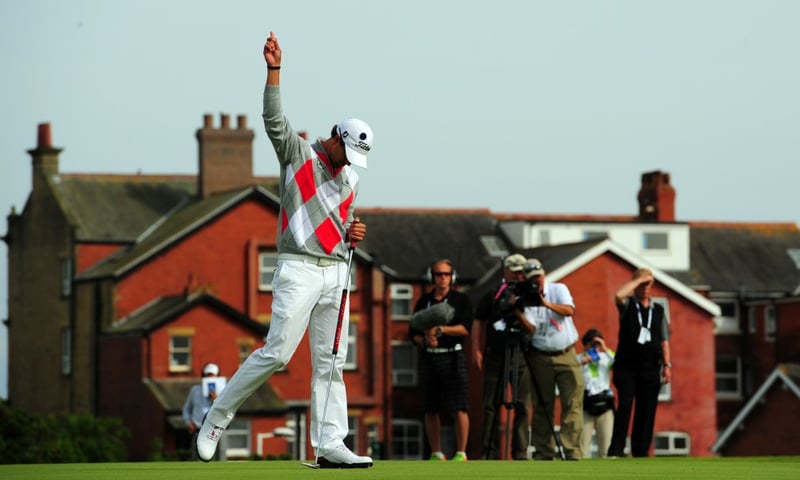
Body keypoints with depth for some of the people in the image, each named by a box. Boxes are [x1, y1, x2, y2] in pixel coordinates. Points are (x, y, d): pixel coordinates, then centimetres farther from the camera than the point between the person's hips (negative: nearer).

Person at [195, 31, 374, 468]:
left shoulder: (350, 178, 18)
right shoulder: (298, 153, 2)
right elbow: (274, 120, -13)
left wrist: (353, 234, 4)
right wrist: (275, 70, -23)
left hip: (336, 273, 6)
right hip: (299, 268, -6)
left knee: (330, 362, 1)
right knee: (278, 351, -14)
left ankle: (330, 446, -1)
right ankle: (218, 417, -3)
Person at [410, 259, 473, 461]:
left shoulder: (461, 300, 5)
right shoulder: (424, 302, 14)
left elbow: (466, 329, -6)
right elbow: (413, 333, 13)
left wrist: (441, 330, -15)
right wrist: (425, 340, -8)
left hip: (453, 356, -3)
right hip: (430, 357, 3)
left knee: (459, 407, -9)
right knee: (431, 409, 3)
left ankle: (461, 453, -7)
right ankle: (436, 453, 10)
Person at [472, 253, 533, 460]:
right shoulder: (492, 296, 7)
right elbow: (478, 323, 9)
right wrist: (476, 349, -1)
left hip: (522, 356, 1)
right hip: (496, 356, -1)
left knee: (522, 406, 0)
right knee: (491, 405, -1)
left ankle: (521, 452, 5)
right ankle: (488, 452, 2)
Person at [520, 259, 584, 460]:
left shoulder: (559, 290, 2)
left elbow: (569, 310, -16)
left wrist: (547, 304, -29)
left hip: (566, 355, 0)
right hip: (540, 358, 0)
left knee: (573, 404, -8)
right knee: (542, 407, 2)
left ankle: (572, 452, -11)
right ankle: (543, 453, 7)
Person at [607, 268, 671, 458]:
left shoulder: (658, 310, 15)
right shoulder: (627, 306, 5)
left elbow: (664, 340, 14)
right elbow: (618, 295, -20)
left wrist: (667, 364, 5)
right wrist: (638, 279, -11)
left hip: (650, 368, 3)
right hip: (626, 366, -3)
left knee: (647, 412, 2)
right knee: (624, 408, -10)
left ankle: (641, 452, 6)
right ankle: (616, 451, -10)